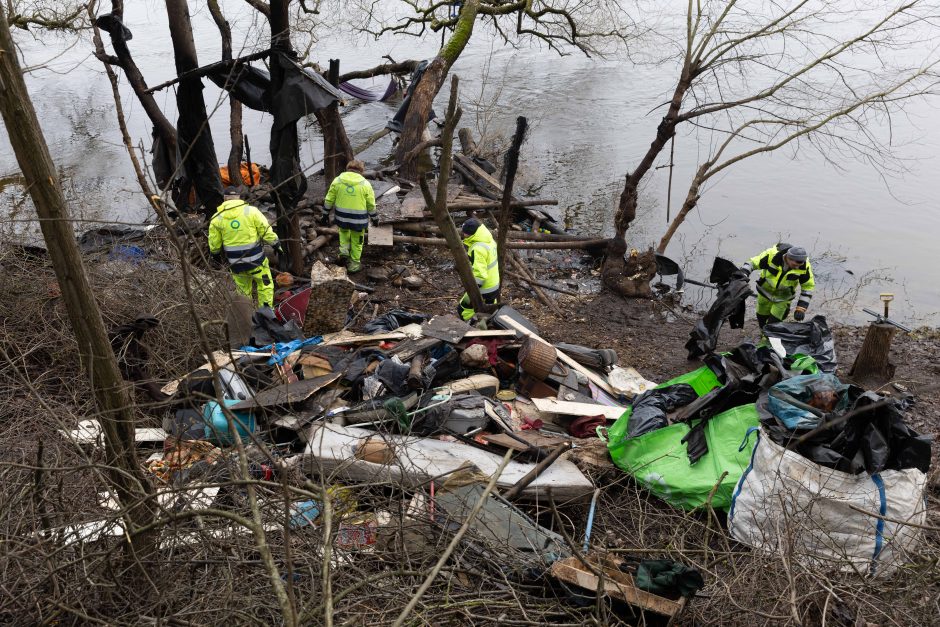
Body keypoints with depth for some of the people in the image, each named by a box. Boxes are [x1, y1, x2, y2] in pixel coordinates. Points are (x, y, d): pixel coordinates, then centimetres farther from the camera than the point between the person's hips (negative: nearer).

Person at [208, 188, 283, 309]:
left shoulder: (217, 218, -3)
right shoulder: (251, 211, -9)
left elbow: (214, 245, 1)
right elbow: (266, 231, -7)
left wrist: (214, 253, 22)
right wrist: (276, 244, 8)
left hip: (235, 263, 2)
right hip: (255, 260, -2)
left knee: (242, 289, 20)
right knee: (265, 285, 14)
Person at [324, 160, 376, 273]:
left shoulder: (337, 181, -3)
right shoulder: (365, 184, -6)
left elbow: (329, 200, 2)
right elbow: (371, 204, 0)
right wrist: (373, 217, 14)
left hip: (342, 217, 2)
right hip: (358, 219, -2)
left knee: (344, 231, 33)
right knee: (357, 242, 14)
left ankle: (344, 251, 16)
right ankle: (354, 265, 23)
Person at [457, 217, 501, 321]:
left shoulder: (478, 249, -28)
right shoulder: (489, 241, 2)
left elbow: (479, 274, -31)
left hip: (483, 290, -9)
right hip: (495, 286, 9)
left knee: (463, 309, 6)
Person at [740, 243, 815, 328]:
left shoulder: (804, 266, -28)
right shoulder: (772, 255, -33)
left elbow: (808, 286, -15)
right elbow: (752, 263, -21)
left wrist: (801, 308, -20)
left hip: (783, 297, -1)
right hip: (765, 291, 1)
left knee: (774, 321, -7)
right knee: (762, 317, 17)